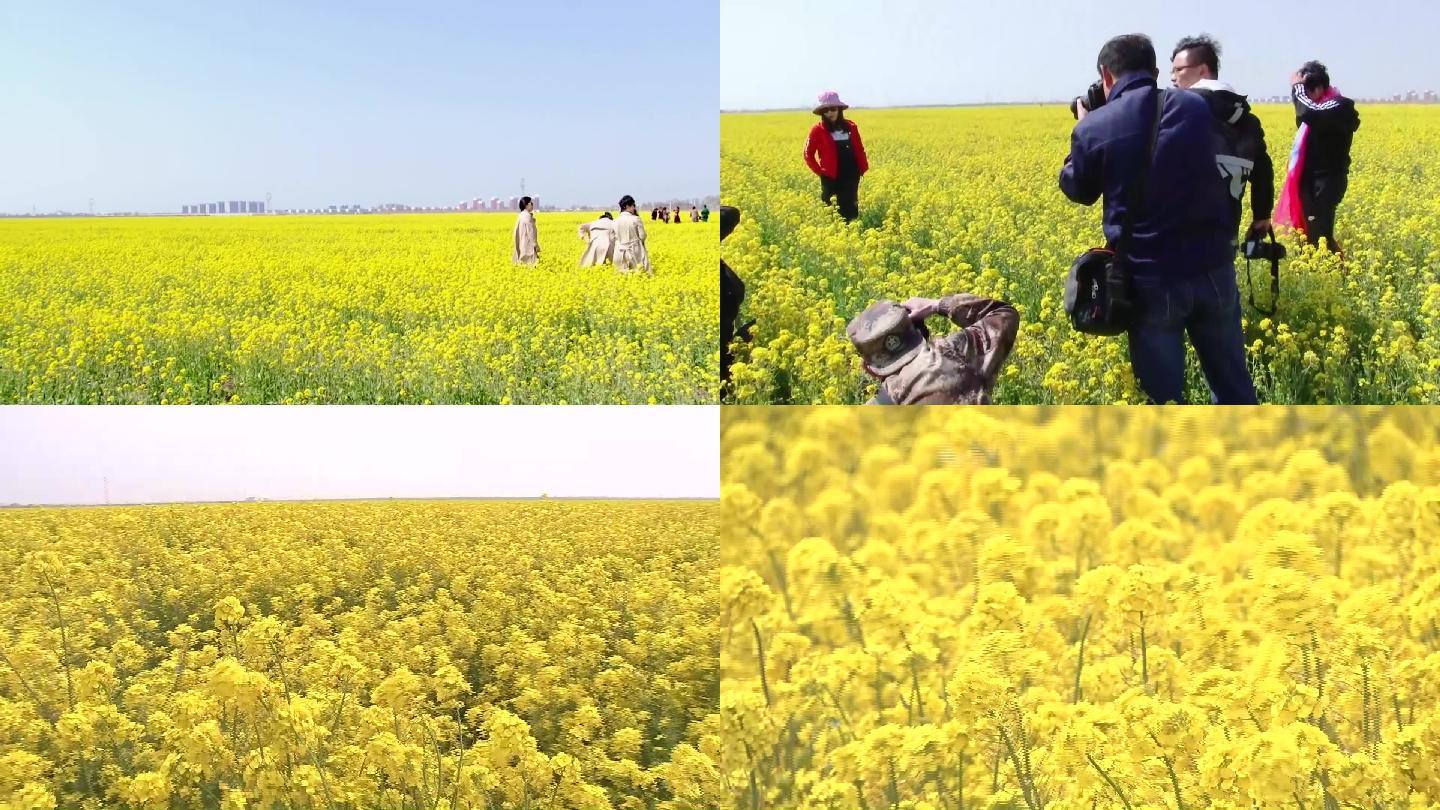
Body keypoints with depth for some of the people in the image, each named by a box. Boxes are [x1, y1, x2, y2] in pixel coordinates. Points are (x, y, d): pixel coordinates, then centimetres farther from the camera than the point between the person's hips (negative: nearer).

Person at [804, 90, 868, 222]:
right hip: (831, 178, -3)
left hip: (851, 177, 3)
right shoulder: (818, 130, -3)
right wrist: (820, 172, -4)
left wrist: (863, 169, 4)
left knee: (851, 211, 7)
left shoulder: (851, 126, 7)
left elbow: (859, 150, 13)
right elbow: (808, 154, 0)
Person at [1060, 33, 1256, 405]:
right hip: (1213, 269, 3)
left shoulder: (1093, 128, -7)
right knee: (1232, 384, 17)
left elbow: (1079, 190, 11)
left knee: (1163, 395, 8)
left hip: (1151, 280, -3)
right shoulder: (1195, 108, 1)